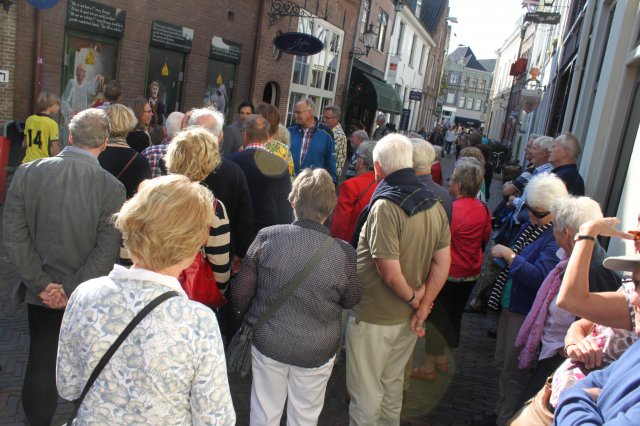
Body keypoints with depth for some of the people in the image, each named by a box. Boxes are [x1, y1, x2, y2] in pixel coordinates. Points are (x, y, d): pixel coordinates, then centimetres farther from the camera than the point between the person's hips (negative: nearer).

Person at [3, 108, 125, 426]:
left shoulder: (27, 172, -8)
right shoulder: (112, 187, -16)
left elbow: (13, 234, -8)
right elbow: (106, 251, -18)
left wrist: (40, 283, -5)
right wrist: (73, 290, -11)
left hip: (40, 290, 2)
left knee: (41, 359, 18)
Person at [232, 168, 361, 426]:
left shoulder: (267, 238, -18)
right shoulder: (343, 253, -20)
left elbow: (240, 292, -8)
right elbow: (351, 301, -3)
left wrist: (249, 317, 13)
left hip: (268, 344, 1)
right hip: (317, 352, -1)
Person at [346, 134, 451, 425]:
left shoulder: (385, 207, -24)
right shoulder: (434, 205, -2)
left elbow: (390, 273, -26)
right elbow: (443, 262, 0)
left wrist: (413, 299, -8)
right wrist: (423, 307, -1)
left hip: (374, 319, -7)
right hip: (408, 316, 7)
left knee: (366, 392, 12)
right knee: (393, 384, 26)